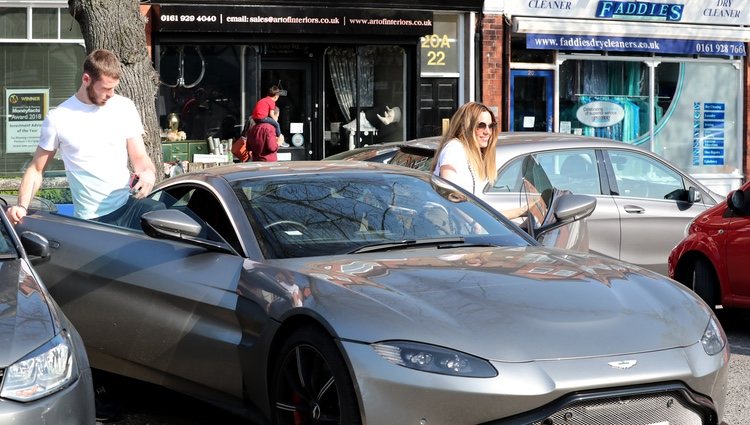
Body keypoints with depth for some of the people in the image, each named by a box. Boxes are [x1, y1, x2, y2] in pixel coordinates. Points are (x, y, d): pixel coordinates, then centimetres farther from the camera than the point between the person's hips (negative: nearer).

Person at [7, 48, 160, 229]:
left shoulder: (124, 107, 8)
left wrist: (148, 172, -13)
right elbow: (36, 169, 9)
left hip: (129, 205, 2)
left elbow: (140, 157, 12)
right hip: (91, 220, -2)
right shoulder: (58, 119, 1)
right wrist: (22, 206, -9)